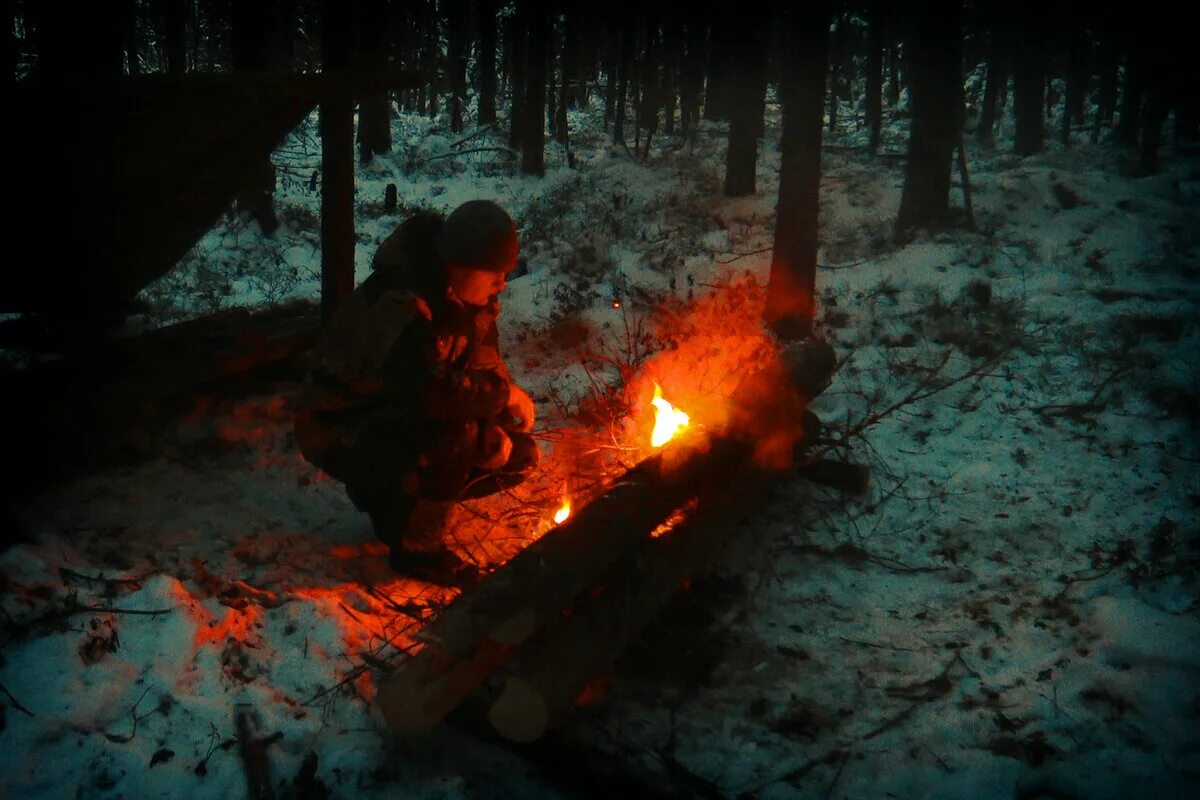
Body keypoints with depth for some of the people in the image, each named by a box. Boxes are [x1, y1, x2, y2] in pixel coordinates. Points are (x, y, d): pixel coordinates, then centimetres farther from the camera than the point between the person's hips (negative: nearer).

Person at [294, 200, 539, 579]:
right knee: (453, 432, -34)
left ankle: (390, 497, 11)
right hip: (338, 431, -8)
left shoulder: (468, 301, -5)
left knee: (519, 455, -3)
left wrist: (495, 428, -14)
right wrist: (506, 393, -30)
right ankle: (416, 547, -11)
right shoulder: (398, 304, -31)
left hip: (402, 420, 8)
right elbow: (427, 392, -44)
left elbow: (486, 368, 5)